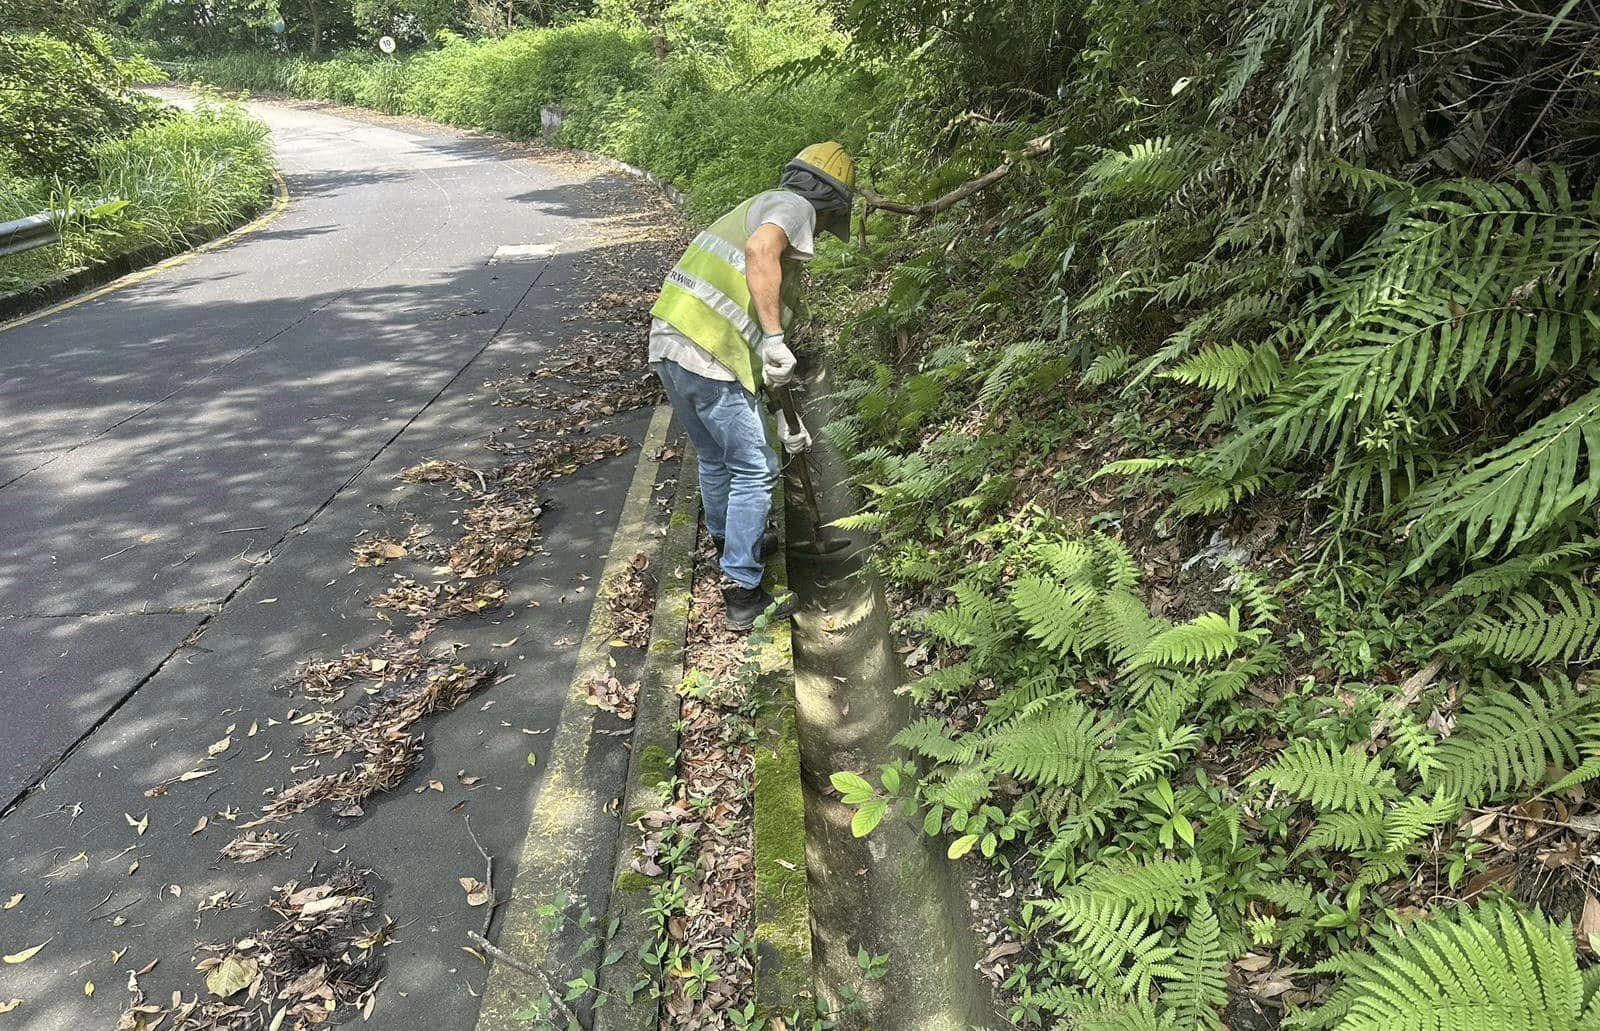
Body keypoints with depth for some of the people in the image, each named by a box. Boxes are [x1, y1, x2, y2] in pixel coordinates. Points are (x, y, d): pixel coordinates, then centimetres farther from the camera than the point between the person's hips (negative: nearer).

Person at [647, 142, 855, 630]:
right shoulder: (794, 206, 1)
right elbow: (760, 250, -26)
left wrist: (785, 415, 33)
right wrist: (774, 338, -24)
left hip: (667, 343, 9)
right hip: (709, 356, -9)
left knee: (714, 457, 27)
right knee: (754, 471, 2)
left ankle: (729, 541, 48)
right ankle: (743, 595, 7)